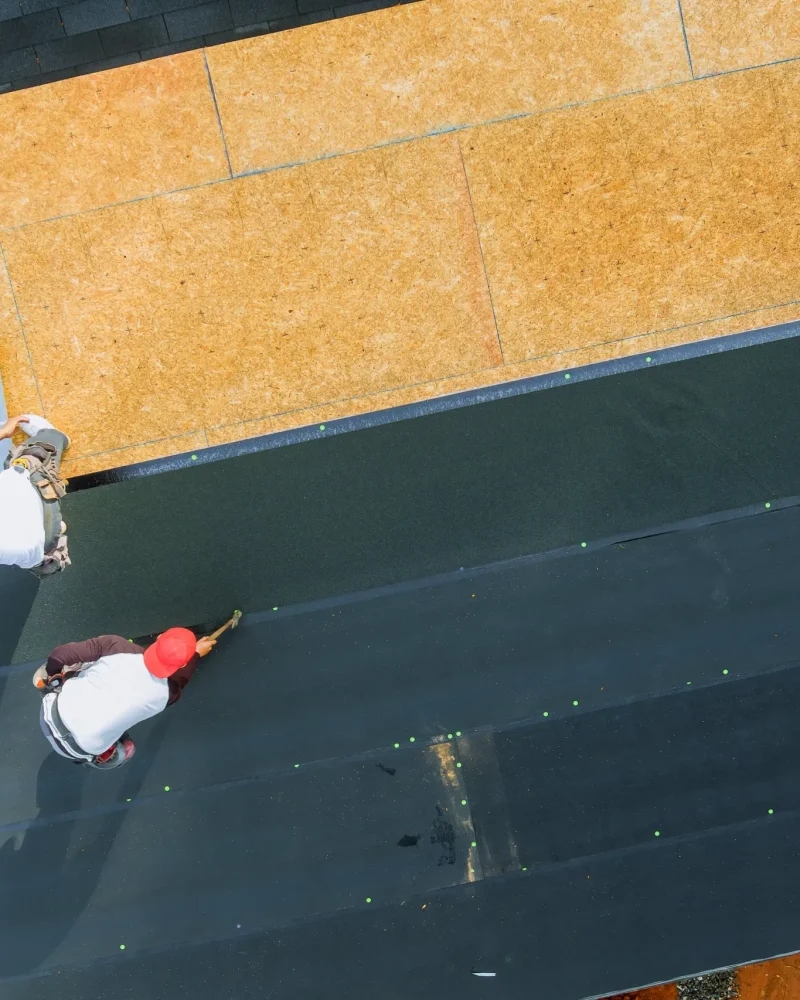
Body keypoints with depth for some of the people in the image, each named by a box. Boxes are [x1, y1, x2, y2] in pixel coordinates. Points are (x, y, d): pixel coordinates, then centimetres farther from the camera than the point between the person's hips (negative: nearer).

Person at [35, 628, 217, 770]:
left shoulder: (118, 647, -19)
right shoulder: (165, 694, -14)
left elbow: (60, 654, -14)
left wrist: (51, 676, 8)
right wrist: (197, 654, 26)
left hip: (54, 711, 1)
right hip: (82, 749, -1)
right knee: (124, 751, 29)